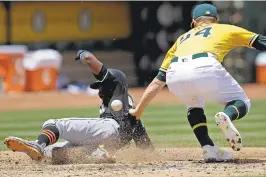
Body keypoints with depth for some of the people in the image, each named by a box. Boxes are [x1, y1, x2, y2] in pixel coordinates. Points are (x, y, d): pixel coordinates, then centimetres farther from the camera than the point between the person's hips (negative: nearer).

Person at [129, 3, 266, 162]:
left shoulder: (182, 39, 39)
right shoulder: (225, 29, 33)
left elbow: (158, 81, 37)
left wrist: (138, 111, 39)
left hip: (175, 74, 3)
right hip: (205, 68, -3)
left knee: (194, 106, 33)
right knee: (242, 103, 16)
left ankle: (209, 149, 10)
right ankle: (227, 116, -20)